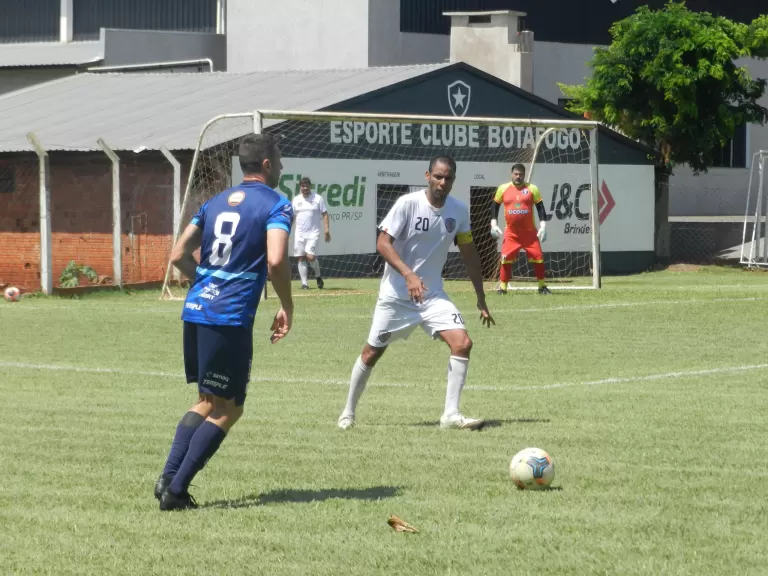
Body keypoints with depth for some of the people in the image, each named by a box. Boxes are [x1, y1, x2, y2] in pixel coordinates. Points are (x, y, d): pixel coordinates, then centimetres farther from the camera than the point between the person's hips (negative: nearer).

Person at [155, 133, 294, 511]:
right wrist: (286, 308, -5)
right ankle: (176, 489, -4)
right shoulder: (276, 205, -3)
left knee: (208, 402, 19)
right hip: (230, 318, -7)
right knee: (228, 409, 2)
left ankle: (169, 477, 8)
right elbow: (276, 260, -18)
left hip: (195, 310, 7)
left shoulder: (216, 203, 18)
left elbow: (179, 255, 16)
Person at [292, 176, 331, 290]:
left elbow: (325, 214, -1)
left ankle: (318, 276, 8)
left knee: (310, 256, -17)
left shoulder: (318, 198, 0)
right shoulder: (296, 200, 9)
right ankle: (304, 283, 6)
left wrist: (327, 230, -10)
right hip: (299, 234, 4)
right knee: (301, 258, 1)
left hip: (313, 233, -4)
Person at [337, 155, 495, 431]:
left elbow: (468, 253, 8)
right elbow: (382, 243, -20)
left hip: (433, 295, 3)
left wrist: (481, 300, 9)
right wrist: (408, 275, -33)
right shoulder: (408, 203, -16)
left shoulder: (459, 211, -3)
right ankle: (348, 412, 29)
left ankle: (451, 414, -10)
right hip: (395, 295, -3)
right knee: (371, 353, 8)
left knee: (462, 344, -17)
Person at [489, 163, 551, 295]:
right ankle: (502, 287, 4)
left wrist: (543, 227, -7)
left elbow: (540, 207, 1)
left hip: (530, 232, 0)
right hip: (511, 233, 0)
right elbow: (495, 205, 13)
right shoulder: (503, 189, 2)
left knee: (538, 258, -2)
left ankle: (542, 286, 11)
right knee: (506, 259, -6)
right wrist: (494, 224, 5)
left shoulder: (532, 189, -1)